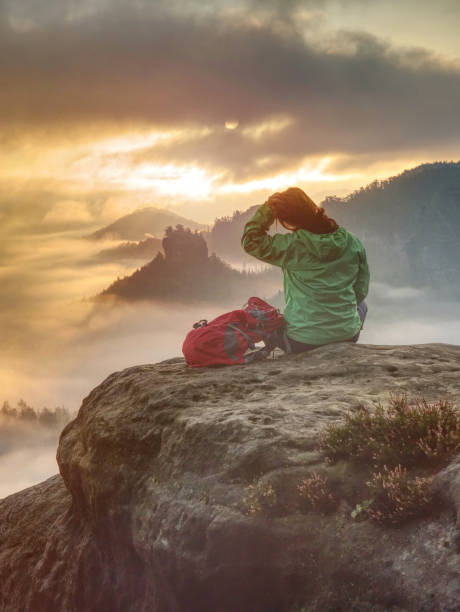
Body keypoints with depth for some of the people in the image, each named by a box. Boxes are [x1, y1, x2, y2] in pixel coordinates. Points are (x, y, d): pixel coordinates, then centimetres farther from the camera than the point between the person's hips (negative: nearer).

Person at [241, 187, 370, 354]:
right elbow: (361, 290, 5)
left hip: (302, 343, -2)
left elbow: (250, 241, -4)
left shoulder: (291, 246, -17)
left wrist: (267, 208, -5)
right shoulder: (353, 242, -5)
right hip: (347, 337, 3)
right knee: (361, 304, 38)